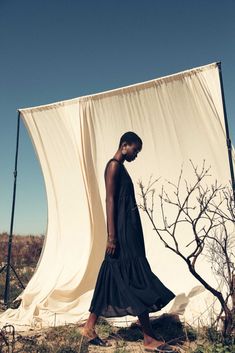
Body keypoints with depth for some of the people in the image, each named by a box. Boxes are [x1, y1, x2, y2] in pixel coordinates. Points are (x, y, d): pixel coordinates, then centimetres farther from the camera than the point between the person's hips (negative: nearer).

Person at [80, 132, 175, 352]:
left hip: (128, 230, 10)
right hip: (122, 232, -10)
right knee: (136, 280, -5)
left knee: (113, 279, 12)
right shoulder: (113, 165, -8)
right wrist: (111, 235, -22)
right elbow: (110, 200, -17)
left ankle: (89, 327, 23)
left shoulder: (120, 168, 20)